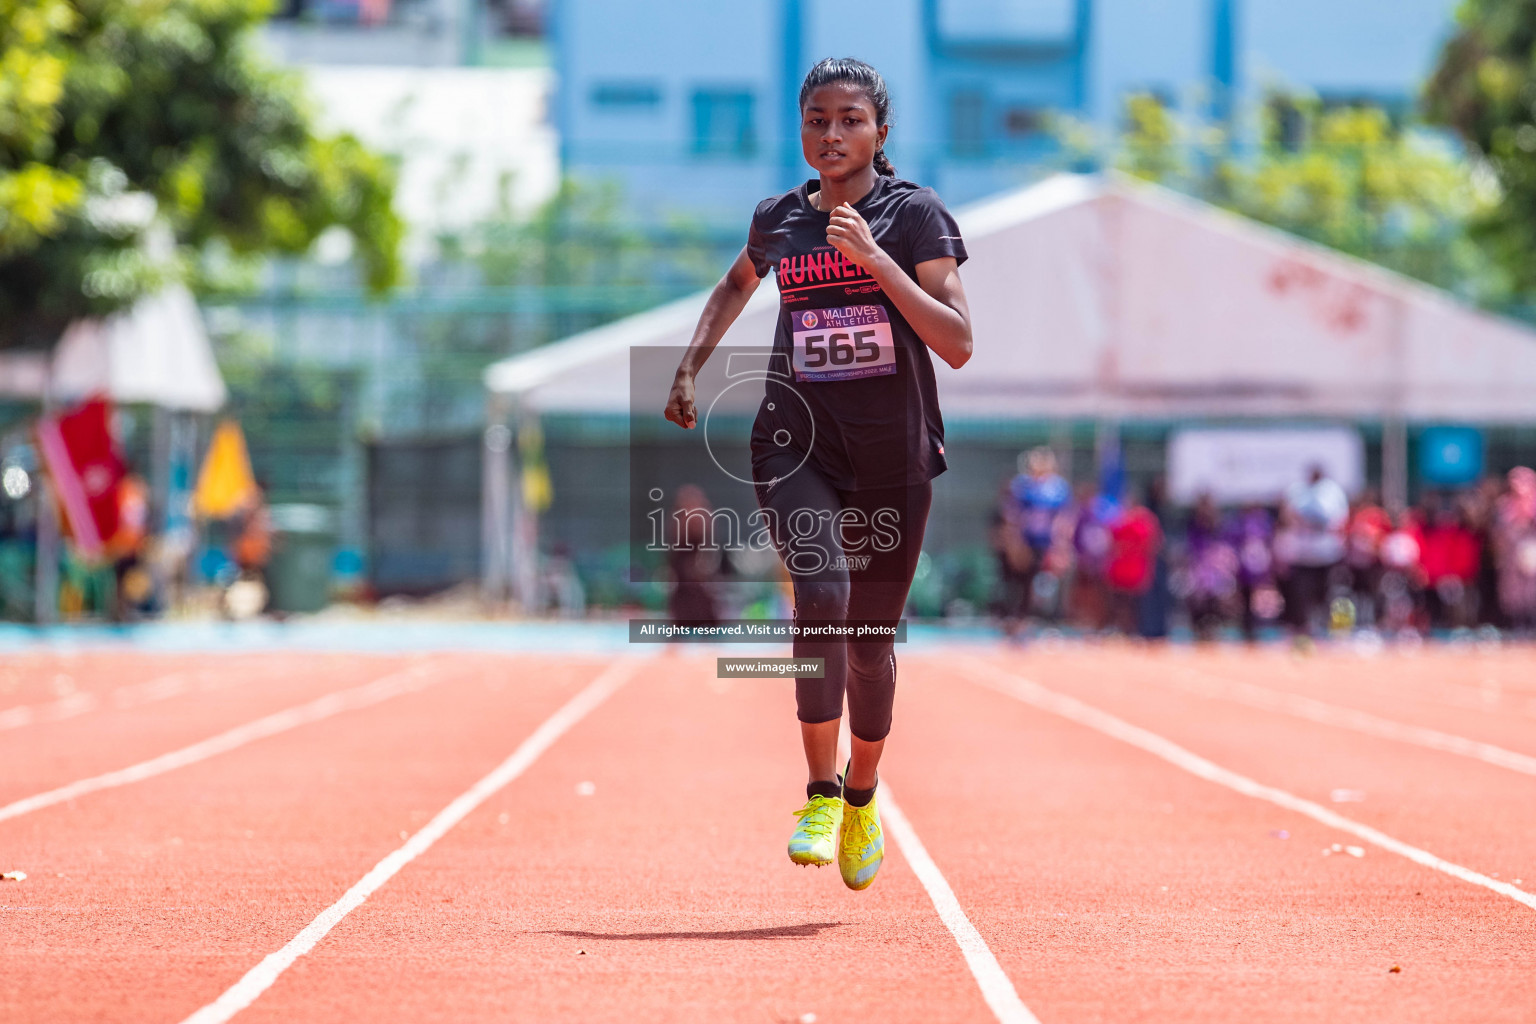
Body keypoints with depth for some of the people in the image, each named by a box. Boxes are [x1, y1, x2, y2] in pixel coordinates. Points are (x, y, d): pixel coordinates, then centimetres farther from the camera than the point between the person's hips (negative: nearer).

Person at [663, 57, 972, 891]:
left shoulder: (914, 214, -3)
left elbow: (957, 345, -13)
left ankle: (862, 795, 32)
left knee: (871, 636, 7)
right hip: (796, 440, 1)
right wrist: (691, 365, 20)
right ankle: (819, 791, -16)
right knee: (821, 589, -25)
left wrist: (876, 258, -21)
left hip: (894, 454, -1)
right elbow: (737, 284, 31)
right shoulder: (778, 220, 7)